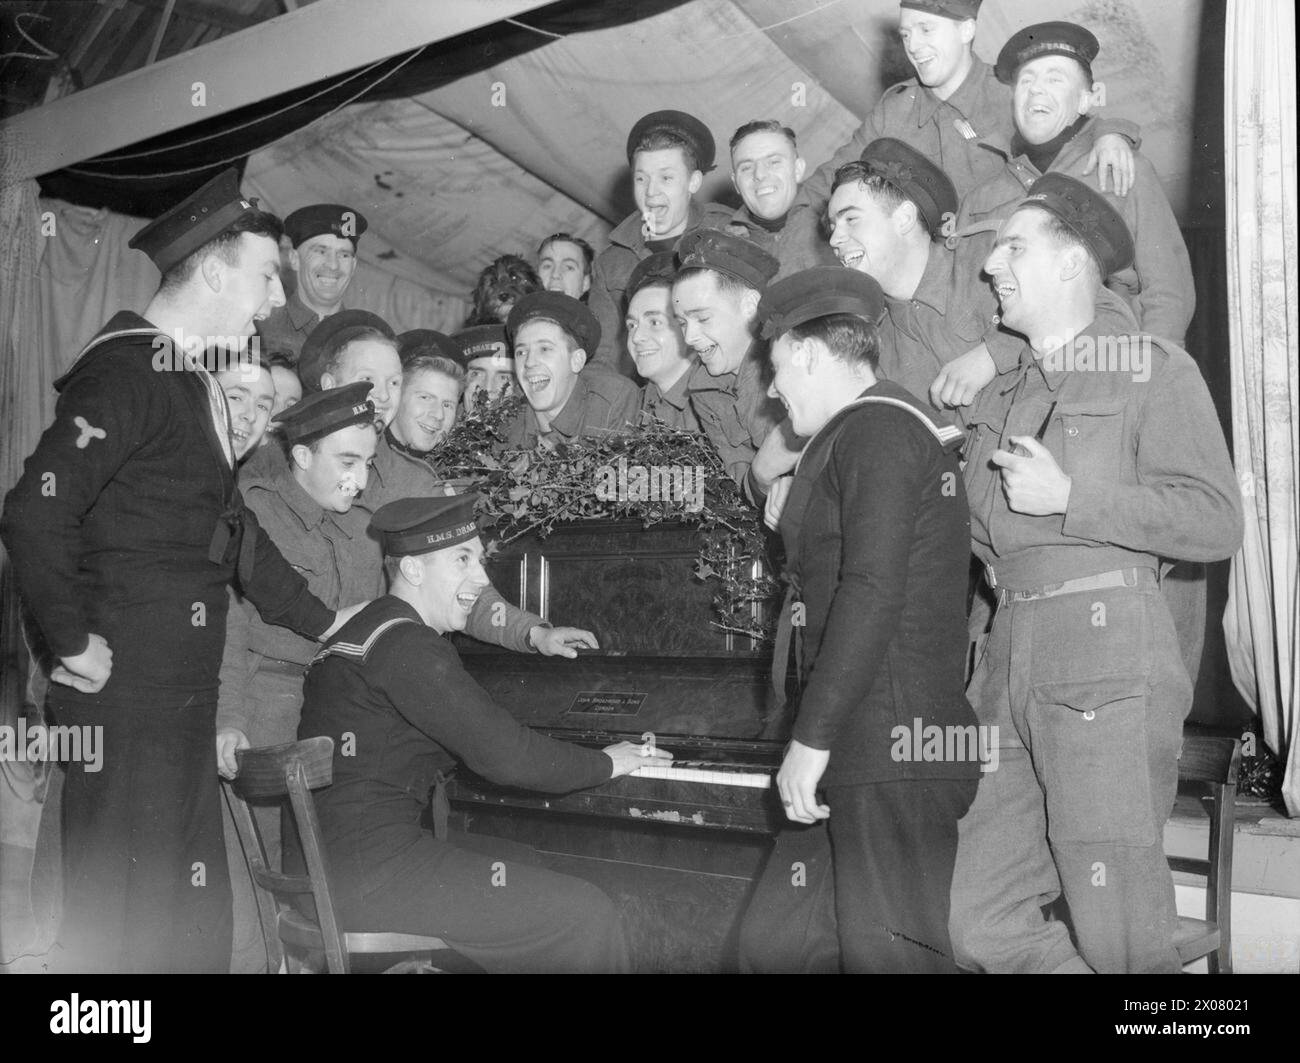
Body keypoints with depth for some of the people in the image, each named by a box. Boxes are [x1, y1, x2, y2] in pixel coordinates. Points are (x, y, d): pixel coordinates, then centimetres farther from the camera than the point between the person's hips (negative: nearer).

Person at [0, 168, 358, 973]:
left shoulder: (194, 380, 15)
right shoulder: (126, 373, -16)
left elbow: (231, 528, 20)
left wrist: (327, 623, 19)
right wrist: (75, 645, -18)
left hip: (183, 693, 10)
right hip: (124, 691, -9)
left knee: (196, 912, 19)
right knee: (122, 917, 2)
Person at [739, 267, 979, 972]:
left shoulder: (878, 428, -8)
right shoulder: (879, 427, 24)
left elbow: (871, 592, -19)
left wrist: (811, 739, -18)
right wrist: (798, 526, 16)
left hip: (891, 751, -10)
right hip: (858, 755, 10)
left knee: (885, 954, -6)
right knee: (771, 940, 11)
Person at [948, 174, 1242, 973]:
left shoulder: (1153, 369, 3)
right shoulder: (1003, 396, 22)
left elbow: (1218, 522, -8)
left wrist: (1069, 498, -11)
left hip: (1108, 661, -6)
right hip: (1010, 659, 7)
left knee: (1119, 937, -1)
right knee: (980, 922, 6)